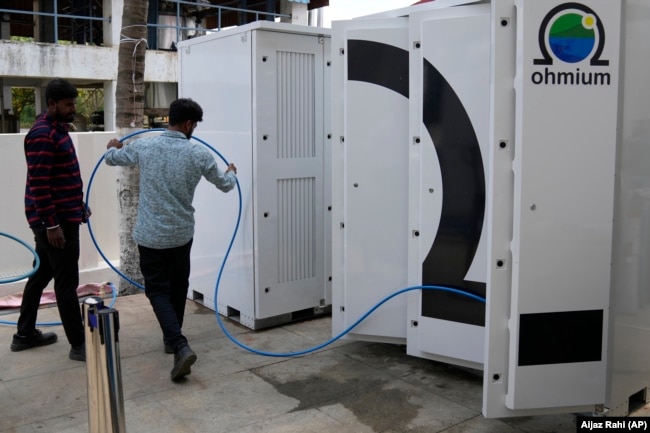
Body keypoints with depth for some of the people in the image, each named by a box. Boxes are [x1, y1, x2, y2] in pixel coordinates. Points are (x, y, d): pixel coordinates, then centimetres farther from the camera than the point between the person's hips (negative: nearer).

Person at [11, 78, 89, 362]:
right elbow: (38, 184, -22)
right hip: (56, 221, -10)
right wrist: (52, 224, -23)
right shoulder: (42, 135, -18)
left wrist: (80, 206, 24)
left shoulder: (58, 129, 14)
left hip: (63, 217, 10)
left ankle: (24, 335, 29)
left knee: (41, 275, 17)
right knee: (66, 282, -4)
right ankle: (79, 344, 4)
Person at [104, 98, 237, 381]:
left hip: (151, 235, -1)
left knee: (158, 290, 3)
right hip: (182, 234, 1)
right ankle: (172, 339, 32)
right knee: (178, 287, 19)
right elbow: (225, 185, 7)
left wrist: (112, 147, 37)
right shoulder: (199, 154, -8)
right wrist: (231, 173, 31)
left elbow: (111, 159, 12)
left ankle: (180, 346, -13)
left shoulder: (144, 146, -7)